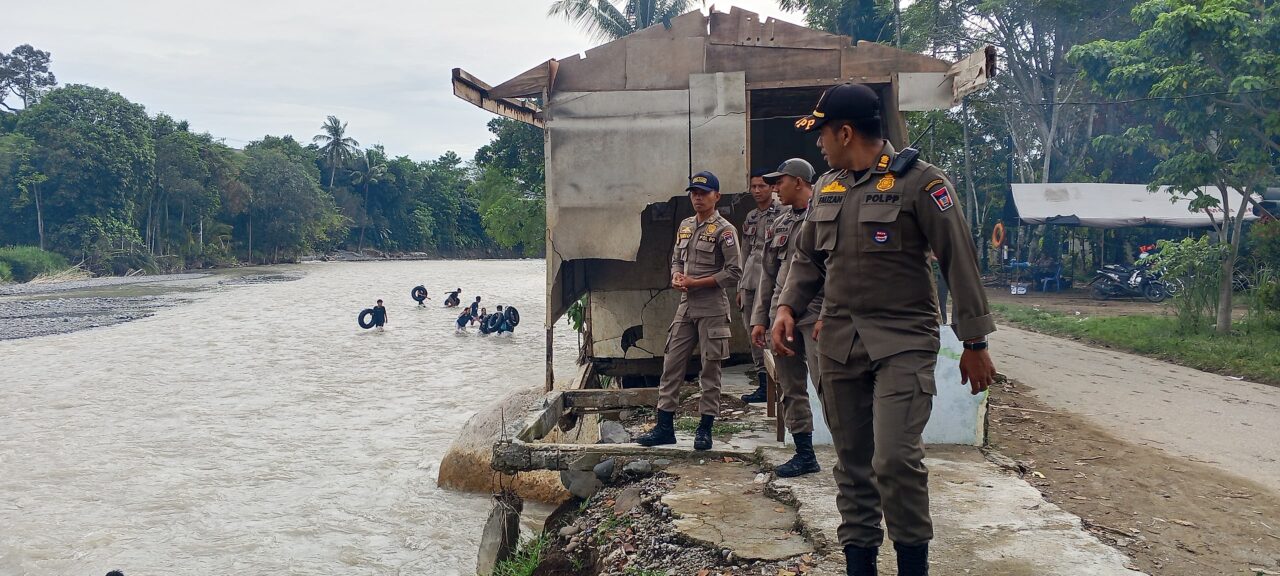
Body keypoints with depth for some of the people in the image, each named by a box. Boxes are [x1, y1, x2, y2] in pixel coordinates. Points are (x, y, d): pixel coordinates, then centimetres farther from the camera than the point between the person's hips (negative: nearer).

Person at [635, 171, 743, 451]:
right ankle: (664, 427, 11)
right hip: (685, 307, 7)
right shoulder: (685, 226, 13)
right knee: (671, 364, 5)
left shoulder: (724, 230, -8)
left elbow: (734, 272, -13)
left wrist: (695, 282, -15)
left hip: (712, 309, -6)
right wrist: (676, 277, -2)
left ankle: (705, 428, 12)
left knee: (710, 370, 3)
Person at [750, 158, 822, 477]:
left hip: (816, 316, -7)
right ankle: (805, 454, 19)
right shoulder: (779, 224, 18)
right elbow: (767, 274, 19)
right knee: (791, 389, 10)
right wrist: (759, 318, 15)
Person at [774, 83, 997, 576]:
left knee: (895, 458, -17)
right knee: (852, 463, 10)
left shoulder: (919, 182, -7)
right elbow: (806, 258, 20)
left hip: (903, 342, -6)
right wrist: (787, 307, 2)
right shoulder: (827, 187, 12)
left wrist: (974, 342, -5)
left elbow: (959, 262, -6)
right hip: (838, 344, 6)